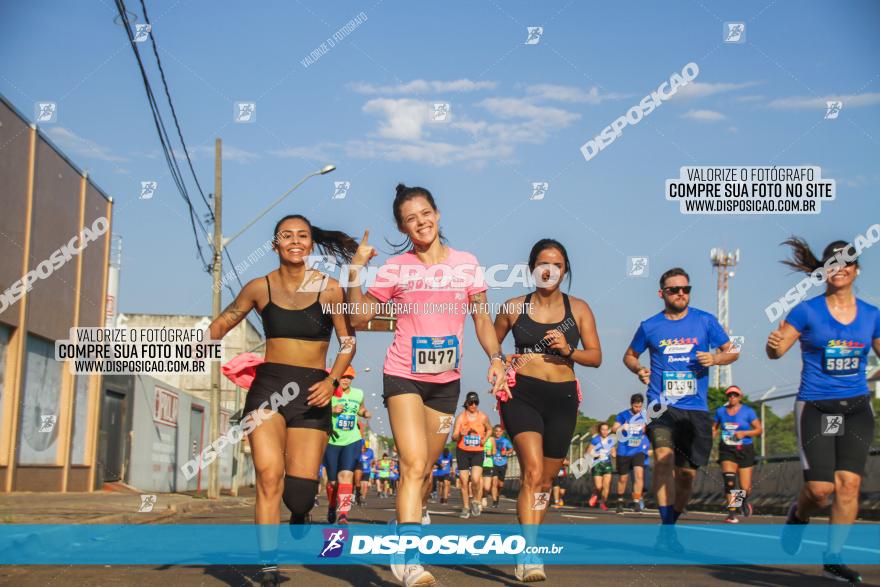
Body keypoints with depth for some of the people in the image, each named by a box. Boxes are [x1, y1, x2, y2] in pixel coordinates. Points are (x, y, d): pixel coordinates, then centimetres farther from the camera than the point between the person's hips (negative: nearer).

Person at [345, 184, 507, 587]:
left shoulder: (466, 263, 4)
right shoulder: (396, 268, -1)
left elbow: (481, 317, 8)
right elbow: (360, 316, 0)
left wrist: (495, 357, -6)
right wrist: (355, 272, -10)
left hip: (446, 381, 3)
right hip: (404, 376, -3)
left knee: (425, 468, 13)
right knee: (414, 464, -17)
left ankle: (406, 526, 37)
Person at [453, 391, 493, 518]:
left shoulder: (483, 417, -1)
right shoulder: (460, 417, -5)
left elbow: (489, 429, 18)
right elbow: (453, 437, -8)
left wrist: (484, 439, -1)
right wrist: (460, 434, -30)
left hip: (478, 452, 0)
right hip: (462, 451, 0)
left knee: (475, 479, -18)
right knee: (464, 482, 3)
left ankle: (475, 501, 8)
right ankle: (466, 508, 18)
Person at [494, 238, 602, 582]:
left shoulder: (578, 309, 8)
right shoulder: (513, 308, 7)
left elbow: (596, 357, 6)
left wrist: (568, 351, -13)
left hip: (562, 398, 3)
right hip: (522, 394, -2)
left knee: (546, 479, 10)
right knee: (533, 470, -21)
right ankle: (529, 554, -26)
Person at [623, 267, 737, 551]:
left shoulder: (705, 321, 5)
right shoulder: (649, 326, 5)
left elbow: (732, 351, 11)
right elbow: (629, 355, 19)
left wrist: (716, 358, -11)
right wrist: (639, 369, -3)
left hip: (695, 408, 2)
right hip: (662, 406, -2)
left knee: (687, 473, 6)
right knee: (664, 458, -25)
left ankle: (668, 527, 26)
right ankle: (667, 530, -24)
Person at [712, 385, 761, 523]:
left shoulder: (748, 411, -2)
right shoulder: (720, 411, 6)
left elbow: (758, 430, -3)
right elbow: (715, 428, 18)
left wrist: (744, 433, -18)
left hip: (745, 451, -1)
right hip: (727, 450, 1)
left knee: (745, 488, 0)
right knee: (729, 479, -22)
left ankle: (744, 501, 36)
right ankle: (732, 513, -18)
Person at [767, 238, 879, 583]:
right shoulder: (808, 311, -4)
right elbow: (777, 350, -5)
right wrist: (773, 344, -28)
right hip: (815, 408, -3)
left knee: (849, 483, -7)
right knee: (821, 488, -9)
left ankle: (833, 558, 4)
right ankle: (798, 515, 27)